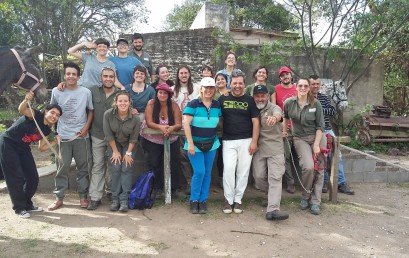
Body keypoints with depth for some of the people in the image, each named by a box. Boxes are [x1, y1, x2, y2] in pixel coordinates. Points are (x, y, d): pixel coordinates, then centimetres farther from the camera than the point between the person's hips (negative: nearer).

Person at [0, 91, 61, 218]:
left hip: (23, 148, 8)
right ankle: (19, 208, 10)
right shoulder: (36, 116, -19)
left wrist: (55, 141, -3)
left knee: (33, 177, 6)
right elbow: (21, 109, -40)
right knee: (16, 178, -4)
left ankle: (27, 204, 24)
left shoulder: (47, 130, 2)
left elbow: (41, 148, 8)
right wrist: (26, 100, -60)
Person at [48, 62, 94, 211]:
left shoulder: (86, 92, -1)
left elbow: (91, 110, 7)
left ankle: (83, 196, 17)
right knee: (62, 167, 4)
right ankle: (59, 198, 14)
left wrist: (86, 127, -6)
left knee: (83, 167, 6)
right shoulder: (56, 91, 0)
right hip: (63, 136, 0)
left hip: (81, 136, 0)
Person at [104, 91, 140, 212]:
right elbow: (108, 135, -13)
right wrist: (115, 151, -10)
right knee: (115, 169, -9)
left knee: (126, 169, -10)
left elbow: (133, 138, -11)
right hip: (114, 144, 1)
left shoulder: (135, 118, -23)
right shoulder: (108, 114, -22)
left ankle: (124, 200, -7)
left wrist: (128, 153, -10)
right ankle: (115, 199, -2)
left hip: (128, 145, 0)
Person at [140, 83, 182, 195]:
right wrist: (161, 127, -34)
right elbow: (149, 123, -16)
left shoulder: (174, 105, -9)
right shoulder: (151, 104, -11)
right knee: (154, 164, -4)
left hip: (171, 140, 1)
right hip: (152, 140, -1)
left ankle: (174, 188, 13)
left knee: (175, 163, -5)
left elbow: (179, 124, -14)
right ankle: (157, 188, 17)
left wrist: (171, 128, -37)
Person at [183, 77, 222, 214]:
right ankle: (194, 200, 11)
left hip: (212, 144, 5)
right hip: (195, 144, -4)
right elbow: (186, 124, -15)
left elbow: (219, 122, 15)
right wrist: (190, 143, -19)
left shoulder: (217, 105, 3)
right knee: (199, 172, -8)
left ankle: (203, 200, 21)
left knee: (207, 172, 8)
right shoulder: (193, 104, -11)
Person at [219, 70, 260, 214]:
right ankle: (228, 199, 4)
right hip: (228, 141, 0)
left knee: (243, 171, 3)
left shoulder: (249, 100, 5)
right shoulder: (223, 99, 6)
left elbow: (255, 122, 3)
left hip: (246, 141, 0)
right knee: (228, 169, -8)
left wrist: (254, 141, -4)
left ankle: (238, 199, 14)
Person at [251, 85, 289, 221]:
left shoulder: (274, 108, -7)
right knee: (258, 176, 5)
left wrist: (274, 118, -56)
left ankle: (272, 210, -14)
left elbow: (278, 114, -31)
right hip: (258, 148, 4)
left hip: (275, 149, -3)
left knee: (275, 178, -10)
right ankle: (272, 195, 33)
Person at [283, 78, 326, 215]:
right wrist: (284, 131, 20)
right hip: (300, 138, -1)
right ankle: (305, 196, 2)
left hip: (317, 137, 1)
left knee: (318, 169, 0)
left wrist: (316, 145, -11)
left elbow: (320, 126, -5)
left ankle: (315, 201, 12)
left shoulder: (315, 103, -7)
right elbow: (286, 117, 17)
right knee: (308, 166, -21)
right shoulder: (289, 103, -5)